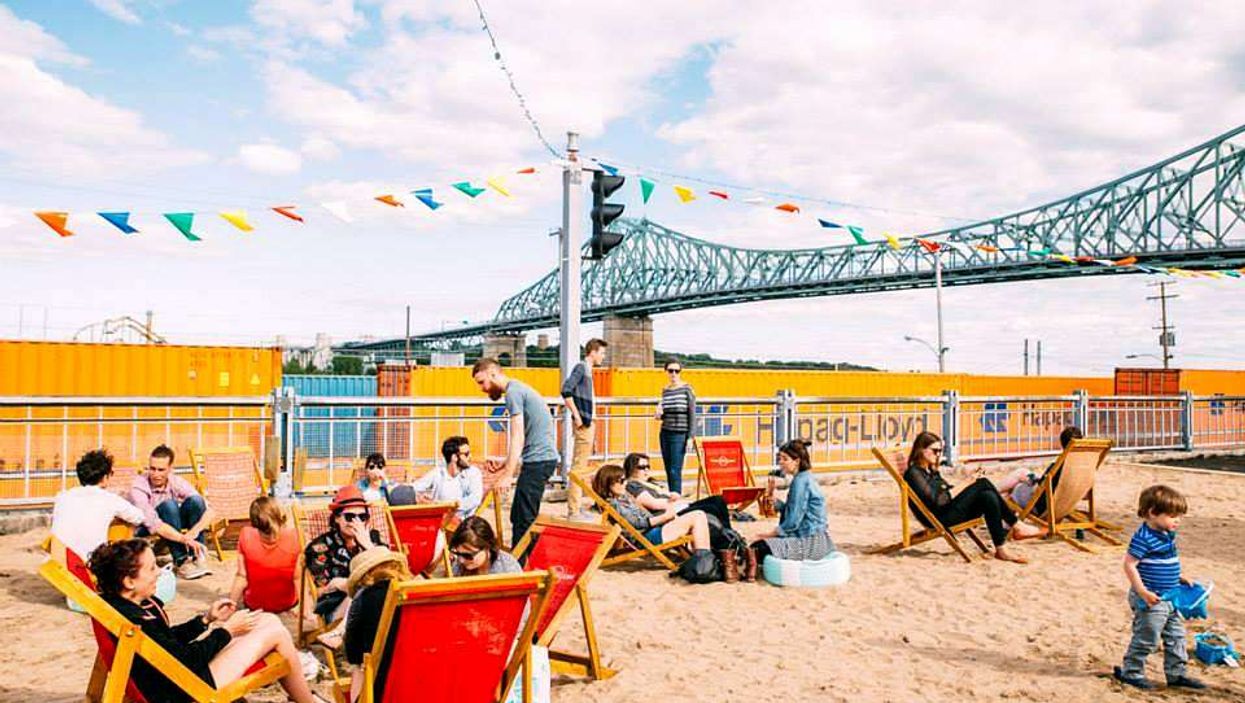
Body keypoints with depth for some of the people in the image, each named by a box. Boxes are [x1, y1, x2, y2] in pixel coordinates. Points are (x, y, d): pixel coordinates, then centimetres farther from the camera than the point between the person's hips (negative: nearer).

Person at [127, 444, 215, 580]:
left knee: (195, 501, -24)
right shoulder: (138, 488, -26)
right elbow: (154, 526, -37)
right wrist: (184, 539, -49)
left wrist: (194, 531, -40)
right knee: (168, 505, -33)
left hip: (172, 525, 4)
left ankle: (197, 556, -21)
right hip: (146, 531, -4)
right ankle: (181, 561, -28)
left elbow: (209, 511, -21)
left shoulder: (177, 482, -16)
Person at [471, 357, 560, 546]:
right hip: (543, 458, 10)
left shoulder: (513, 392, -10)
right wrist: (503, 464, 17)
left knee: (522, 520, -9)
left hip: (538, 460, -10)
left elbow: (518, 437, -17)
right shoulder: (519, 389, 20)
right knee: (519, 517, 13)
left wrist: (508, 475, -19)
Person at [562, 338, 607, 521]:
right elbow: (566, 391, -22)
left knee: (581, 467, 14)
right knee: (578, 467, -8)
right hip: (583, 424, -10)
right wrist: (576, 415, -20)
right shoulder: (581, 367, -11)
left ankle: (577, 507, 21)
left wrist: (588, 419, 15)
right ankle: (573, 511, -6)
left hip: (587, 423, 10)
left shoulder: (587, 369, 17)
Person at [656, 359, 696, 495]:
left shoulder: (687, 389, -4)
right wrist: (659, 414, -3)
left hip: (679, 434, -5)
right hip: (665, 434, 5)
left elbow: (692, 414, -4)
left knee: (675, 471, -9)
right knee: (668, 471, 6)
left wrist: (691, 436, -9)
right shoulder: (665, 390, 11)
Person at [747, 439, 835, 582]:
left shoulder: (800, 481, -17)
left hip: (810, 542, -10)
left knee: (758, 547, -13)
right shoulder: (805, 478, 13)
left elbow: (793, 520, -19)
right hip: (814, 539, 10)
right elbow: (790, 511, 12)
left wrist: (772, 533, -8)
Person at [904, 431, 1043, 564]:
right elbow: (934, 501, -17)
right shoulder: (913, 473, -8)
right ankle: (1016, 526, -10)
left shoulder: (932, 471, 21)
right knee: (983, 483, -18)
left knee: (989, 497, -17)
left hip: (949, 512, 9)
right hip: (939, 519, -9)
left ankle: (1001, 549, -20)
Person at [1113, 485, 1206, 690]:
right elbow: (1129, 565, -23)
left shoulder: (1168, 535, 8)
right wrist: (1143, 592, -25)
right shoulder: (1143, 538, -21)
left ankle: (1177, 674, 30)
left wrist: (1180, 578, 16)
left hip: (1170, 599, 9)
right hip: (1150, 600, -9)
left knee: (1176, 637, 17)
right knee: (1146, 638, 0)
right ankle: (1130, 672, 14)